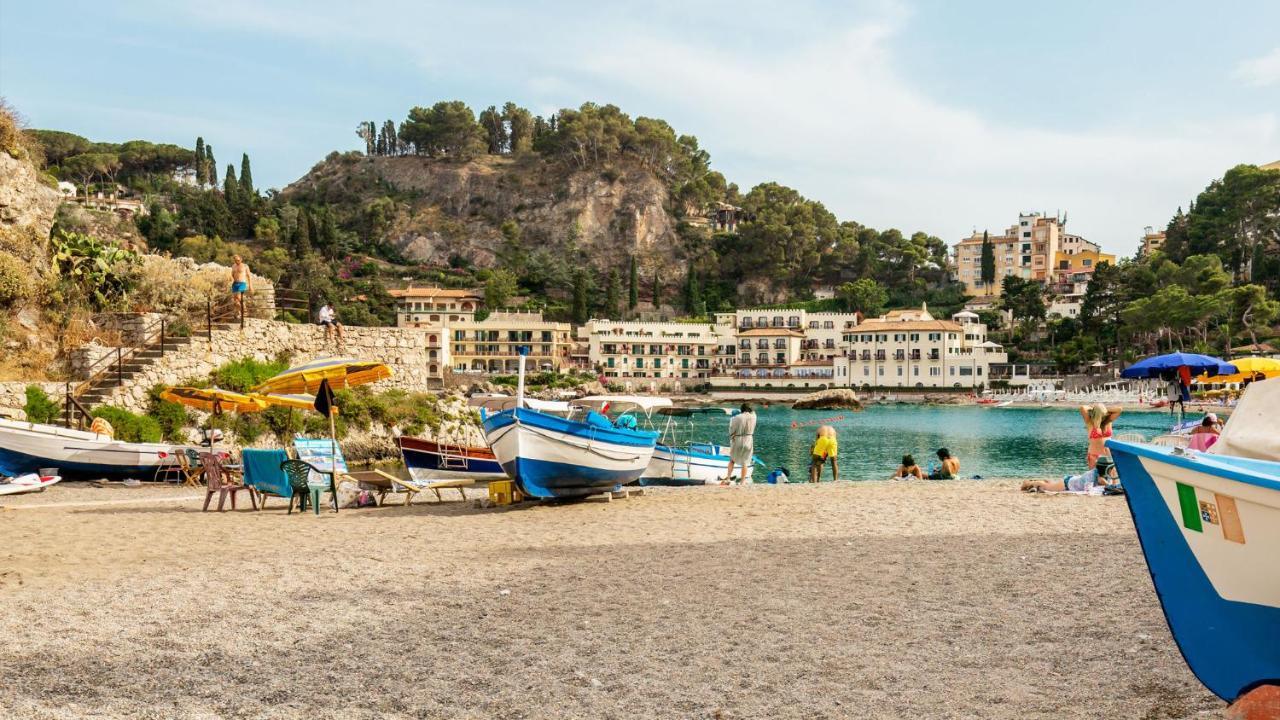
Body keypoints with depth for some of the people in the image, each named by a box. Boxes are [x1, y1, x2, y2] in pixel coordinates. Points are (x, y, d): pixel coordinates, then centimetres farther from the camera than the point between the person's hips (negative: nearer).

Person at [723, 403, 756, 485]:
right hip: (748, 441, 1)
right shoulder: (753, 417, -7)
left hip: (737, 441, -1)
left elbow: (732, 429, -3)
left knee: (732, 460, 18)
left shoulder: (737, 418, -13)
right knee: (745, 462, 10)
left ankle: (728, 478, 15)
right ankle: (743, 481, 12)